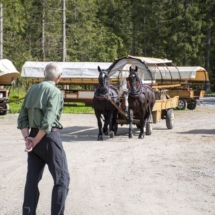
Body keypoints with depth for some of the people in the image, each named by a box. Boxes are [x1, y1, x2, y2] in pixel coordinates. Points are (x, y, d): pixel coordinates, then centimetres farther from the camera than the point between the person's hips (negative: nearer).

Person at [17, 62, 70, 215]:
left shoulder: (32, 90, 11)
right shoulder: (55, 92, -12)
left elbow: (22, 118, 7)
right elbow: (47, 122, -21)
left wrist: (27, 138, -1)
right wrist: (35, 141, -13)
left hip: (34, 136, 7)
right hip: (49, 137, -7)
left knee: (32, 179, 12)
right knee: (62, 178, 2)